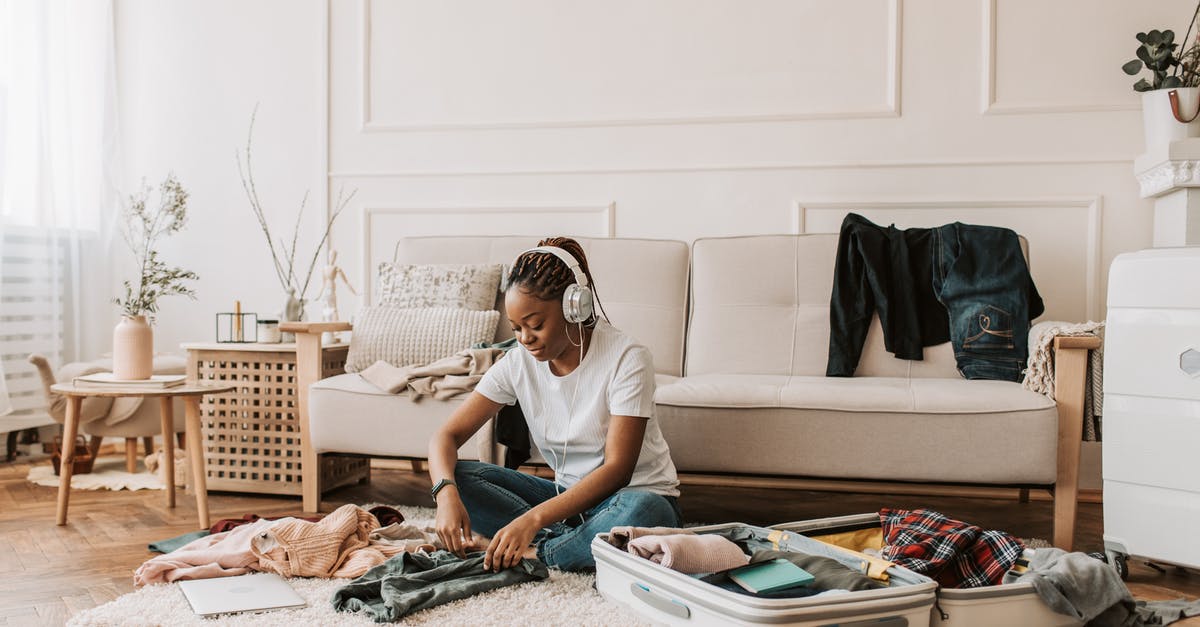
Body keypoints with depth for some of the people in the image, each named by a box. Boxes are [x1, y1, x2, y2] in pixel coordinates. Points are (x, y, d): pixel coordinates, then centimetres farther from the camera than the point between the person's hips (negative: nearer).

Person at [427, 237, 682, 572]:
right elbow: (447, 435, -7)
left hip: (636, 493, -4)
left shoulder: (627, 358, -20)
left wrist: (533, 519, -34)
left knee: (640, 511, -40)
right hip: (568, 494, 4)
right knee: (458, 477, -14)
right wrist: (446, 494, -30)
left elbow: (617, 469, -24)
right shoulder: (518, 363, -5)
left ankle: (532, 553, -22)